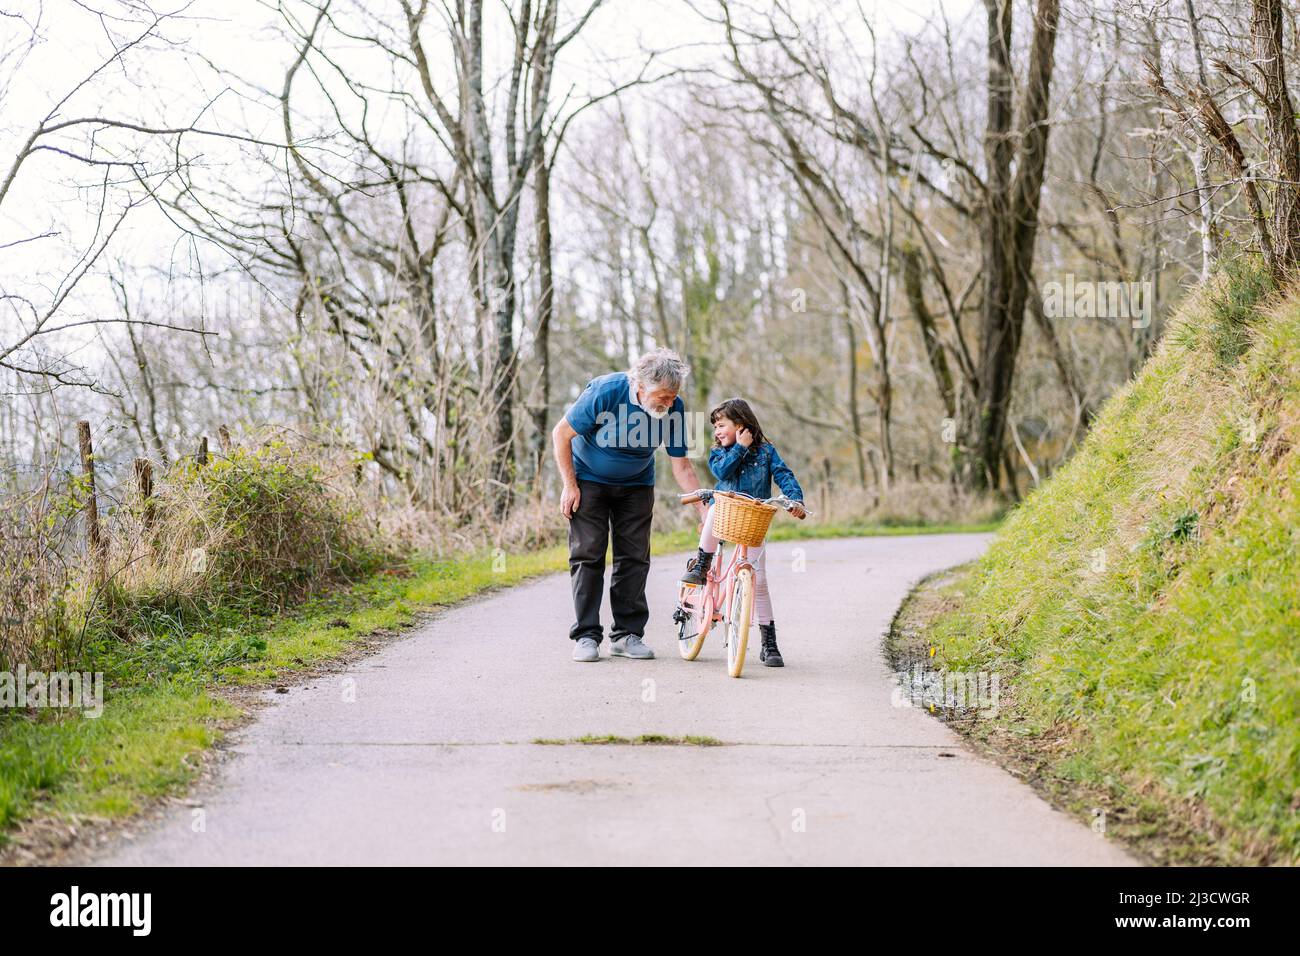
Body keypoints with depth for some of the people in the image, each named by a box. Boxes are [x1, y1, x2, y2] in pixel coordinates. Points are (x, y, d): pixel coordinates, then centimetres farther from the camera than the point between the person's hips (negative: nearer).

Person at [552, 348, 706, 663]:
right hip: (589, 480, -3)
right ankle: (585, 635, -3)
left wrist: (705, 513, -17)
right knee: (588, 554, -7)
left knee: (634, 557, -1)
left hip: (636, 486, 3)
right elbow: (561, 434, -17)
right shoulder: (605, 392, -30)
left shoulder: (674, 409, -20)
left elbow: (681, 466, -11)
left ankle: (627, 634, 6)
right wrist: (569, 485, -16)